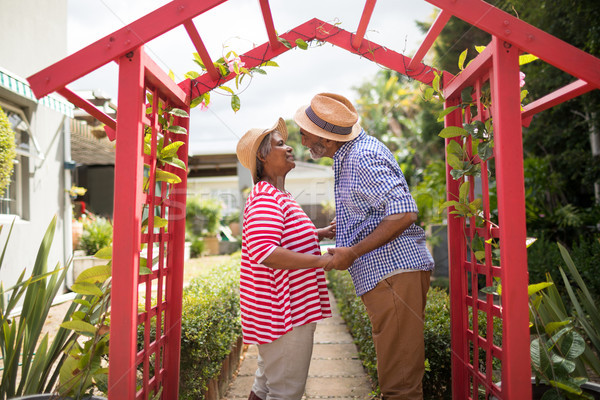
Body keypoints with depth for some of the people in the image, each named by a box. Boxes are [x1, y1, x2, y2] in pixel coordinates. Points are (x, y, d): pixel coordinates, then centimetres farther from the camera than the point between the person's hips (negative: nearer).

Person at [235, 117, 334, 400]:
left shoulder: (277, 196, 16)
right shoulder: (266, 198, -19)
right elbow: (264, 252, -33)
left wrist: (320, 233, 19)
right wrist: (324, 260, -30)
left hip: (286, 310, 11)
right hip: (285, 313, -11)